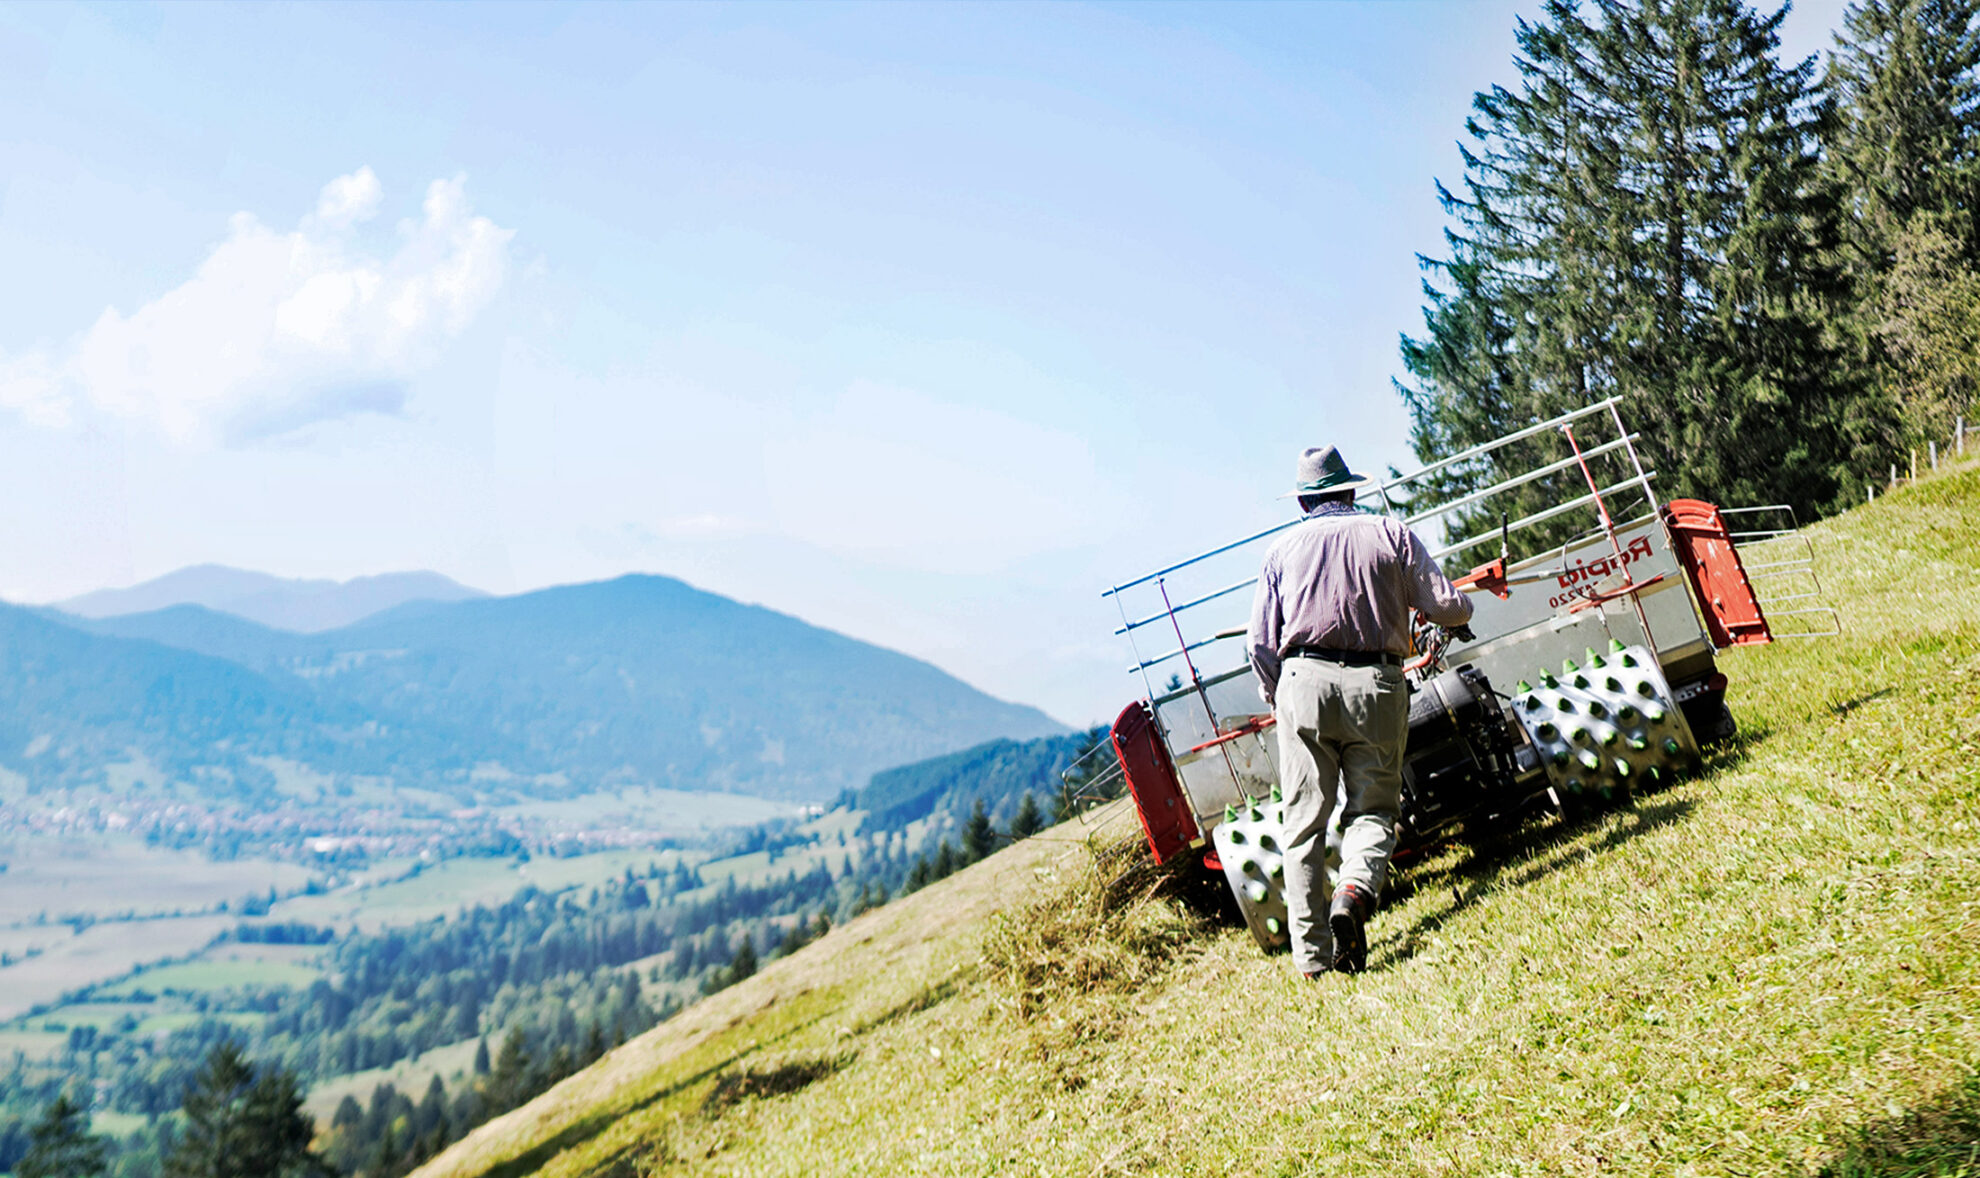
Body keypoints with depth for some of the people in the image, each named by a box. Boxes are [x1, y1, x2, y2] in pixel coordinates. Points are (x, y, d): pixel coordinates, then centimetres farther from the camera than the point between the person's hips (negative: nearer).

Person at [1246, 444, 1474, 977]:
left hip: (1303, 679, 1)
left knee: (1305, 819, 4)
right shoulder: (1390, 534, 11)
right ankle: (1355, 891, -21)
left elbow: (1261, 642, 8)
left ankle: (1312, 954, 3)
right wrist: (1459, 603, 29)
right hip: (1375, 683, 0)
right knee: (1373, 808, 9)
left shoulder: (1282, 549, 14)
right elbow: (1450, 608, 6)